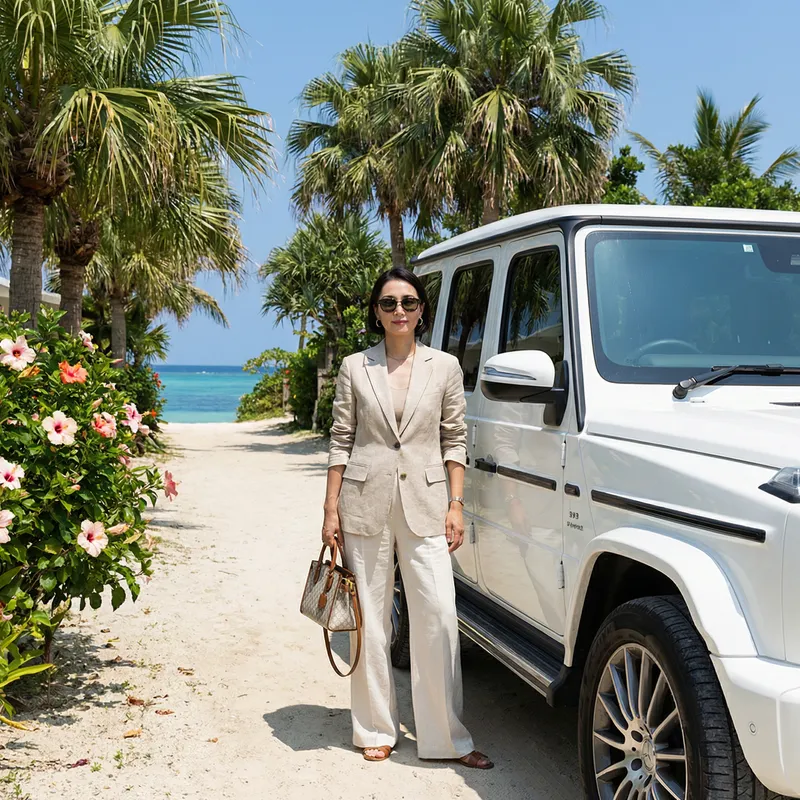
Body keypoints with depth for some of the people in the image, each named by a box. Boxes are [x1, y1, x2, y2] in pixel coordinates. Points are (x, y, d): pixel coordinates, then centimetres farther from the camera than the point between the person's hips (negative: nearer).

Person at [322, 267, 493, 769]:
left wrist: (456, 505, -2)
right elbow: (341, 441, 6)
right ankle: (377, 731, 19)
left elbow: (455, 441, 6)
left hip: (425, 506, 0)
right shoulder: (355, 368, 5)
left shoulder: (445, 367, 5)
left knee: (439, 618, -5)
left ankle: (447, 737, 6)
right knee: (372, 620, 7)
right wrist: (331, 509, 1)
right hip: (365, 505, 1)